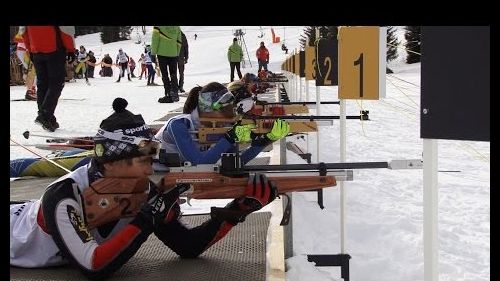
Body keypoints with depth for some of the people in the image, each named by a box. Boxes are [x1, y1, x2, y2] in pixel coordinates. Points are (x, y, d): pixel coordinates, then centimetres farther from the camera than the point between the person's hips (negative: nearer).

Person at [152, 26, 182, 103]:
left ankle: (168, 95, -2)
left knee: (165, 75, 3)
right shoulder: (177, 28, 6)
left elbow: (155, 39, -9)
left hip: (162, 53, -3)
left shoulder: (158, 27, -6)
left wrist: (153, 53, -4)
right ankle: (175, 94, 11)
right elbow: (179, 42, 8)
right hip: (173, 53, 3)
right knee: (173, 74, 12)